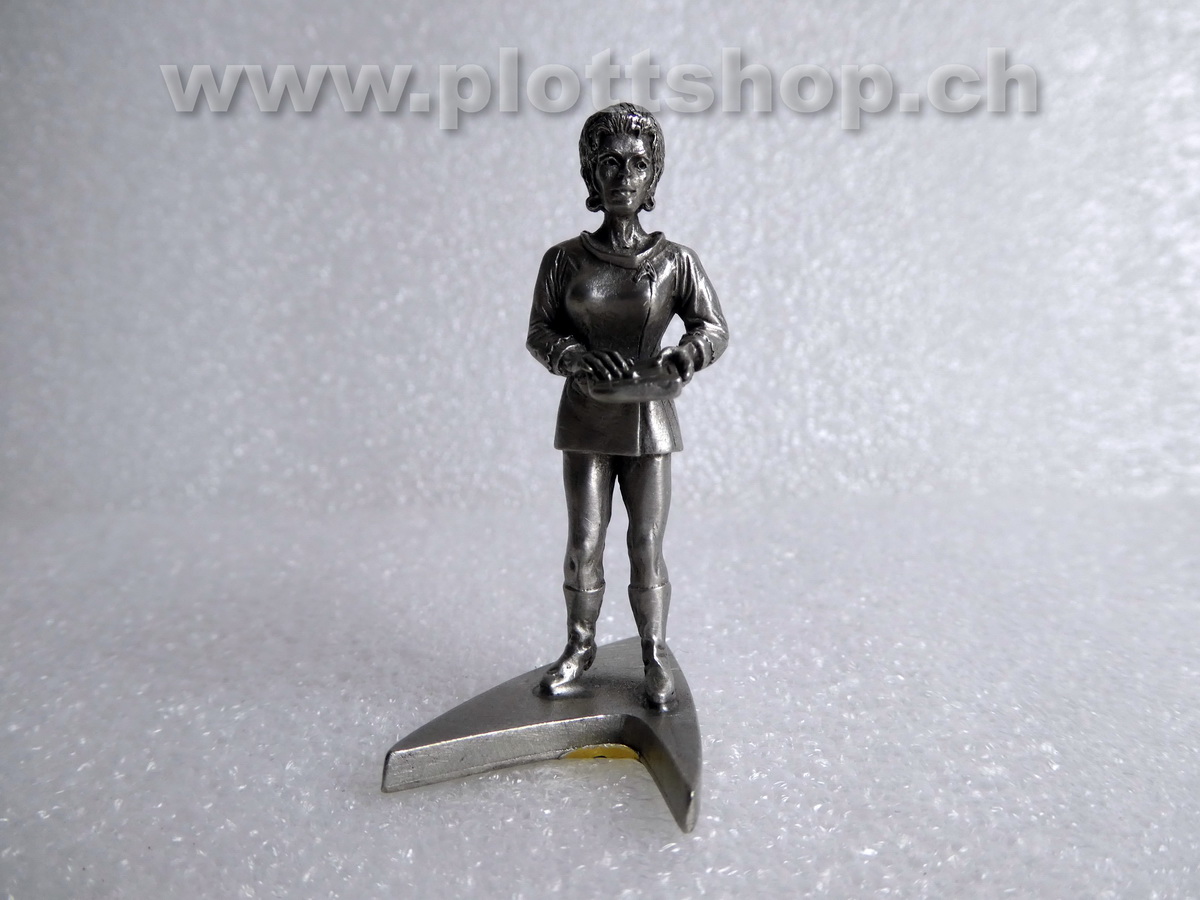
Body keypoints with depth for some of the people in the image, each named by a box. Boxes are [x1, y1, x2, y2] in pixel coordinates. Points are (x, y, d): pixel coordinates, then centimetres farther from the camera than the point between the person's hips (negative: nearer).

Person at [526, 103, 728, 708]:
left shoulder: (675, 262, -4)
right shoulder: (564, 260, -2)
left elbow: (714, 328, 3)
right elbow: (540, 333, 2)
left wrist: (685, 356, -19)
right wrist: (578, 357, -18)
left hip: (648, 418, -1)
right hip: (585, 417, 1)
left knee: (647, 546, 3)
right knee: (583, 543, 6)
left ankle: (654, 656, 22)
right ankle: (579, 646, 27)